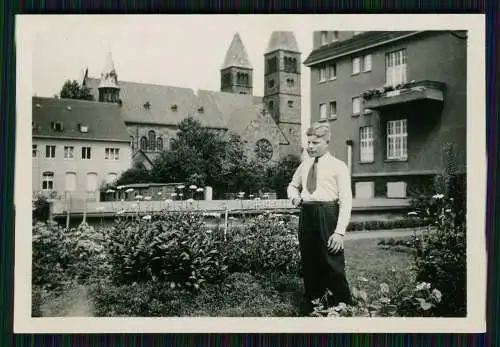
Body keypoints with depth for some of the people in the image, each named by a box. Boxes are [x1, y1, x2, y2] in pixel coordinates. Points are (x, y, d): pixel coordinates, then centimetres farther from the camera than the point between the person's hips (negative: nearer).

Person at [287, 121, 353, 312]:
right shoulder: (304, 165, 14)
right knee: (309, 266, 12)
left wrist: (340, 232, -18)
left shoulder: (338, 166, -4)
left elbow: (346, 201, -9)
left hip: (327, 217, -6)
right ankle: (312, 307, 26)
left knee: (333, 267, -6)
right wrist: (295, 196, 6)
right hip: (306, 216, 6)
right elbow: (293, 185, 31)